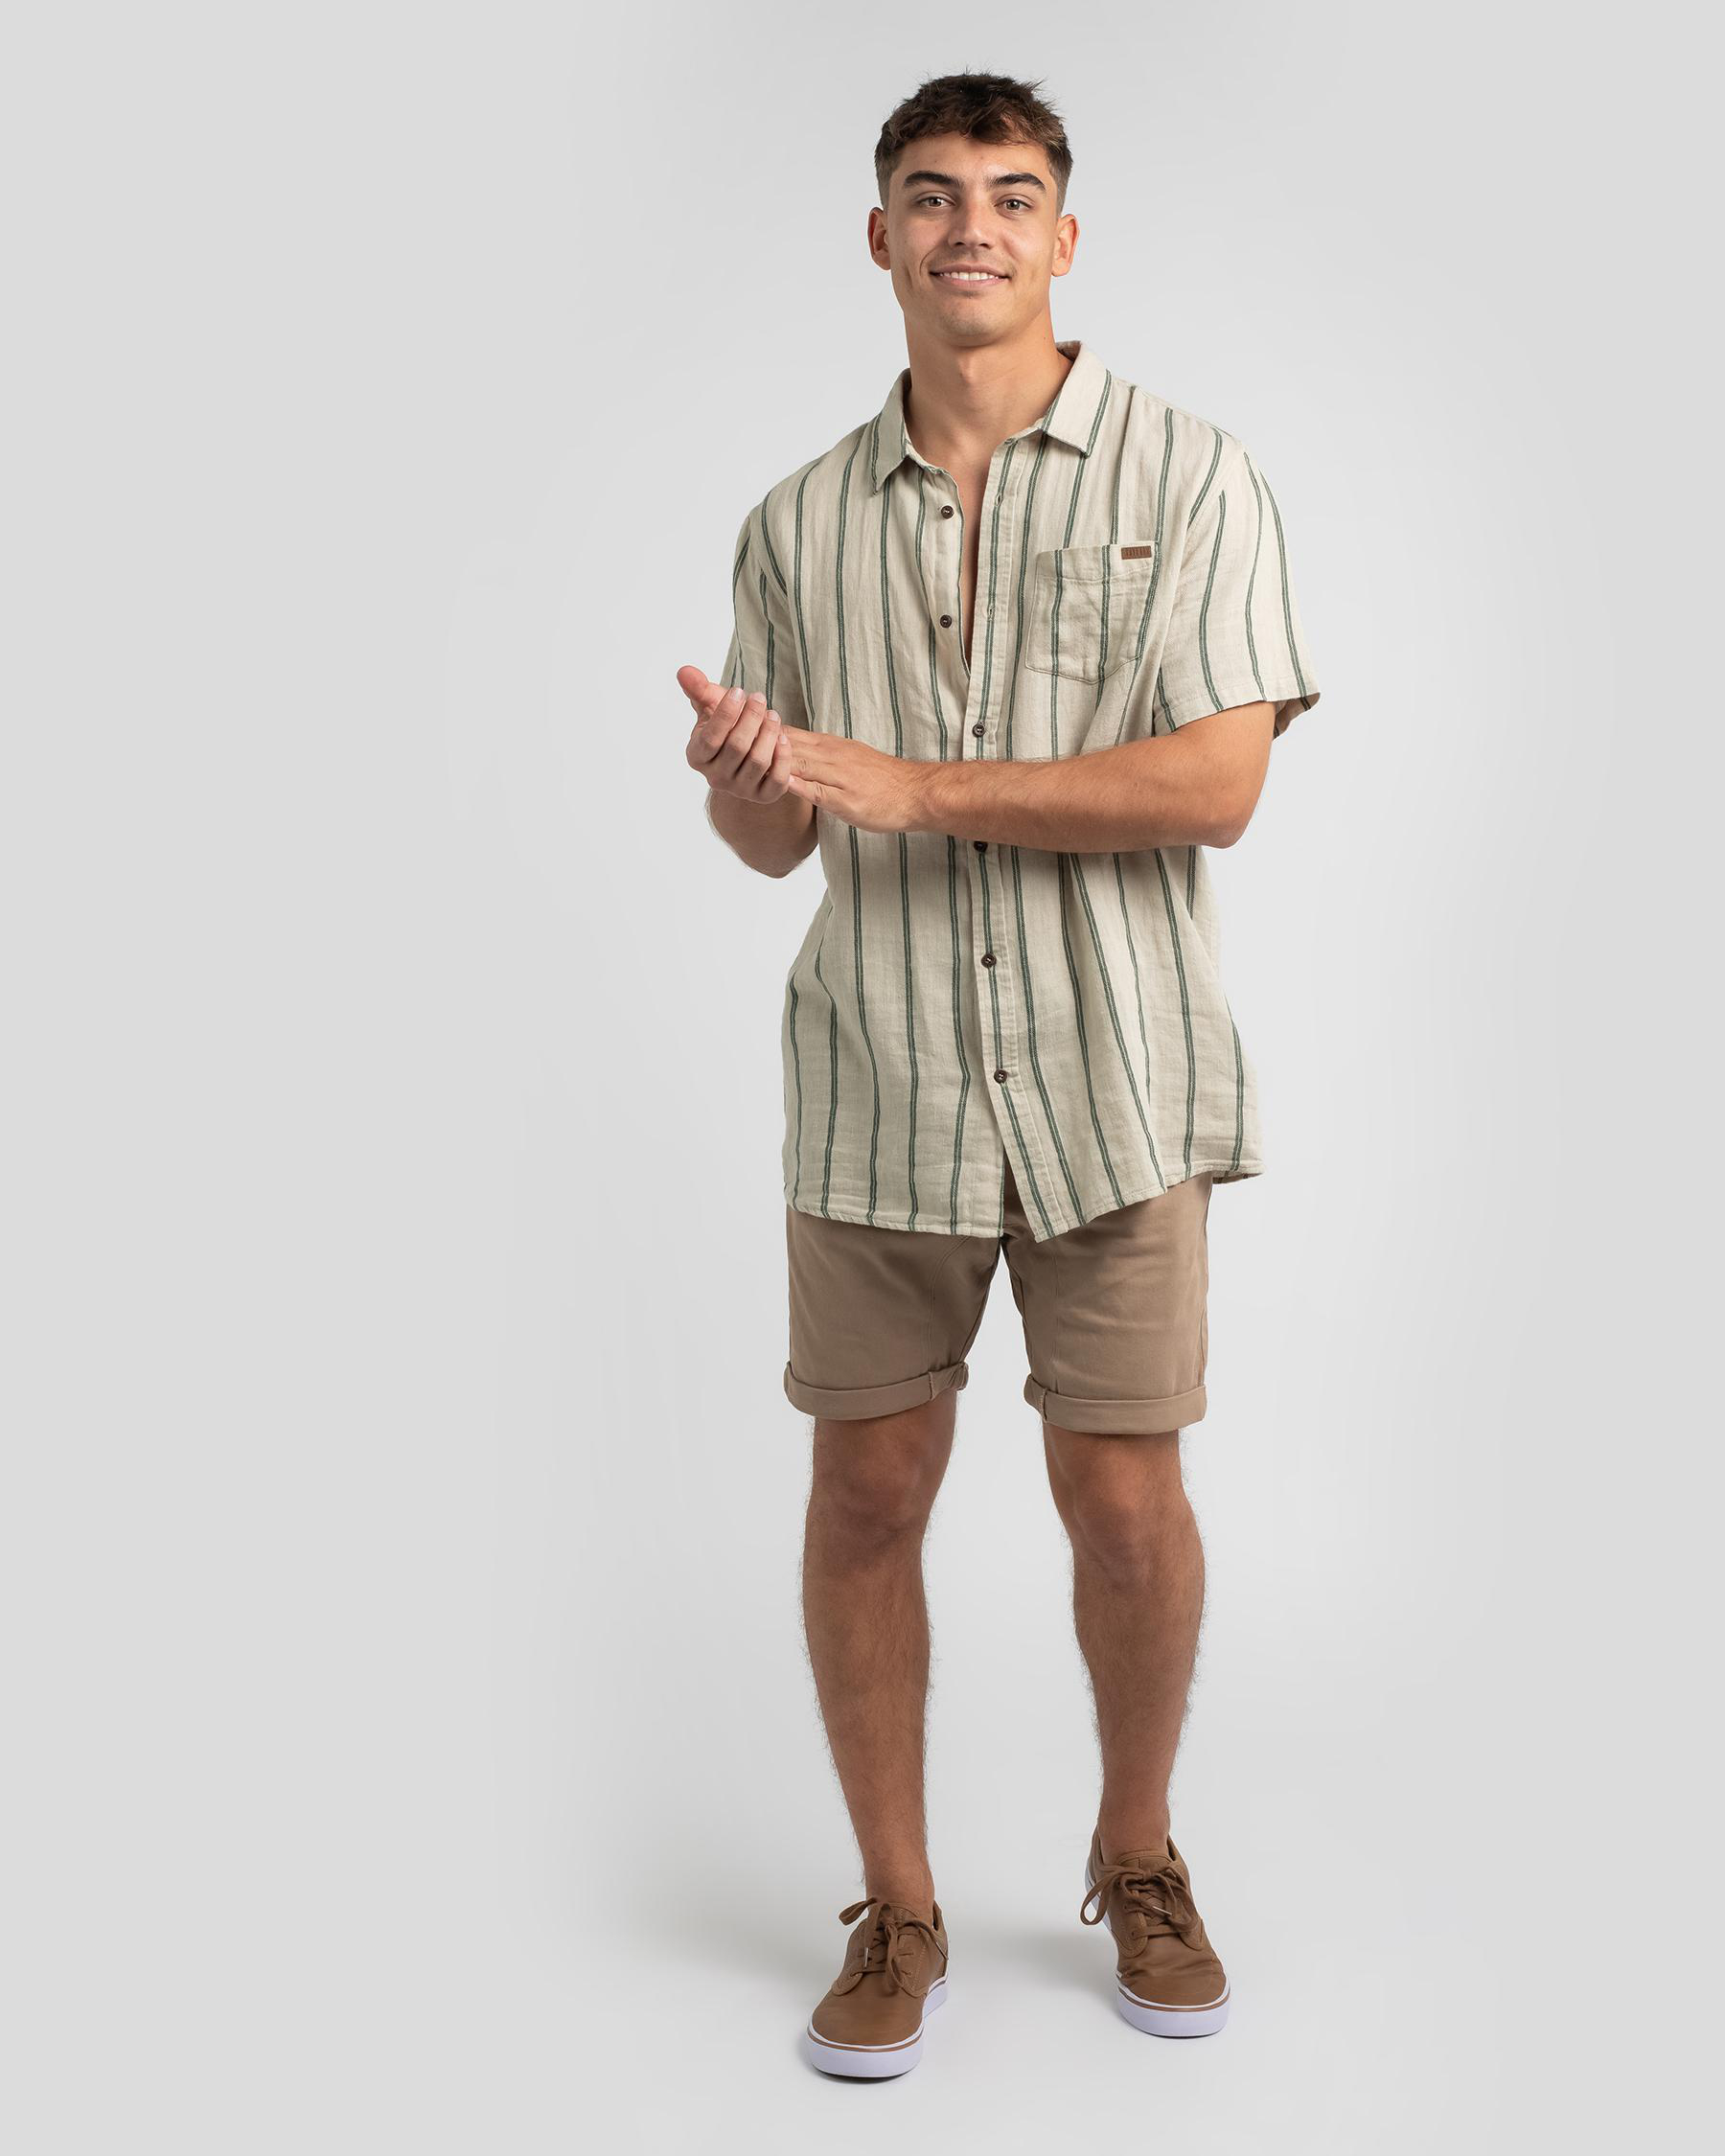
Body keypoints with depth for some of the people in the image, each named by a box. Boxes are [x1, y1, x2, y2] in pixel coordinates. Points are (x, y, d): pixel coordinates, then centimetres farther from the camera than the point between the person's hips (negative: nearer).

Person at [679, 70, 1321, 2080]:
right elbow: (772, 839, 11)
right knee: (866, 1495, 6)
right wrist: (739, 770, -13)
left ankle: (1137, 1858, 30)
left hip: (1106, 1078, -2)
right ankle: (895, 1910, 25)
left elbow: (1216, 783, -12)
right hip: (875, 1082, 3)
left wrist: (910, 787, -17)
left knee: (1123, 1497, 3)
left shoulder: (1184, 474, -1)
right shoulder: (800, 521, 8)